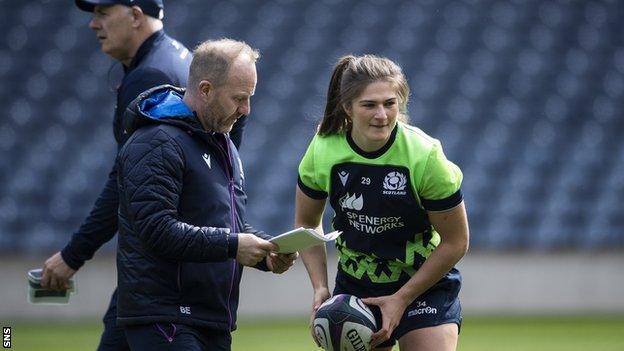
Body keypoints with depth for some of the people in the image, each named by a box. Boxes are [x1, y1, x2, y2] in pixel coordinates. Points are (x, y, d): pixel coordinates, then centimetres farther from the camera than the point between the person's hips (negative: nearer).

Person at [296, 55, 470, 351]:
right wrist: (320, 288, -8)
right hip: (354, 287, 3)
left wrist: (401, 299, -14)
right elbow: (306, 222, 5)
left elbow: (455, 242, -12)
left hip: (425, 284, -3)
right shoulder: (322, 152, -13)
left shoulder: (425, 156, -21)